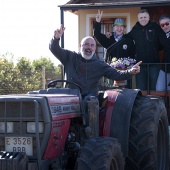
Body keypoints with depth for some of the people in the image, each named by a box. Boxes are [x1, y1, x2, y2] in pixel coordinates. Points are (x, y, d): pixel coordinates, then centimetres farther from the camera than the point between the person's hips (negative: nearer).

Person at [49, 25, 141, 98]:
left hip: (90, 96, 0)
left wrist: (130, 72, -16)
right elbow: (54, 49, 3)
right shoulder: (70, 57, 10)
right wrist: (56, 38, -20)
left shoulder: (100, 65, 11)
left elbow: (116, 74, 4)